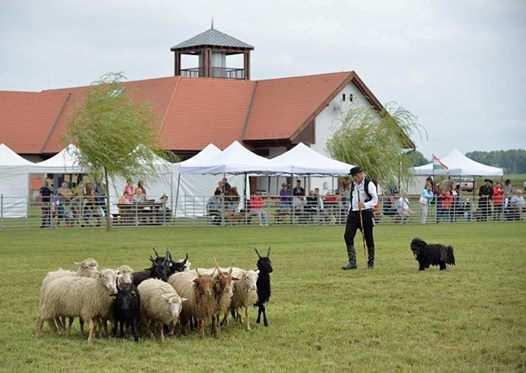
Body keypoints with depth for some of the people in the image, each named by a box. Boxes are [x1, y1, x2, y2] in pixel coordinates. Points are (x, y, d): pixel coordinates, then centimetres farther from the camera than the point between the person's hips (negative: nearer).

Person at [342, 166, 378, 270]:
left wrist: (365, 204, -28)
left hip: (365, 213, -6)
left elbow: (375, 199, -13)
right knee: (348, 236, -6)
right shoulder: (353, 185, 13)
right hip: (353, 213, 6)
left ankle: (371, 262, 16)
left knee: (368, 238, 3)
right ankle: (352, 262, -4)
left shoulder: (369, 184, -7)